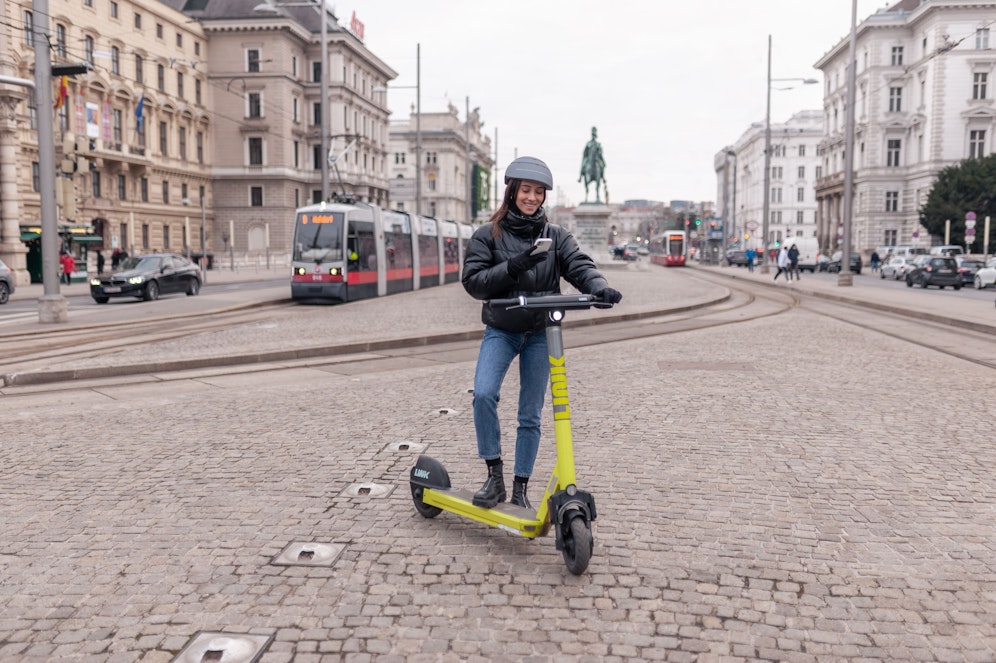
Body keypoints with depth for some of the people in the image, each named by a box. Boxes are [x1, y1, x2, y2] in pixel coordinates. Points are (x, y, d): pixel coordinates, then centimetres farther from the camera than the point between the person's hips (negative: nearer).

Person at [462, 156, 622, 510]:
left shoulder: (556, 236, 4)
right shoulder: (487, 235, 0)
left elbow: (580, 266, -8)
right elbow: (472, 282, -6)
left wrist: (600, 288, -30)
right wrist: (511, 267, -21)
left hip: (540, 333, 1)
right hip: (500, 330, -1)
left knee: (531, 415, 4)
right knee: (483, 394, -23)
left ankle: (520, 488, 17)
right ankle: (494, 476, -8)